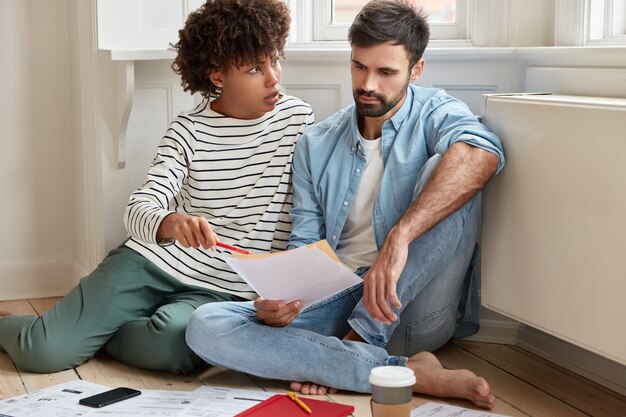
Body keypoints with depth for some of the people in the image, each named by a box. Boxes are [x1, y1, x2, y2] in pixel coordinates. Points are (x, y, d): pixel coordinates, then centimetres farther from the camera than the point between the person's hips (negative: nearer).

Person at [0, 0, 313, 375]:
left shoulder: (297, 118, -4)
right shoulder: (189, 130, -2)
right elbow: (139, 209, -12)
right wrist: (172, 223, -36)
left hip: (225, 291, 0)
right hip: (155, 261, 1)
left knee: (167, 344, -34)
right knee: (44, 352, -12)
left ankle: (91, 329, 0)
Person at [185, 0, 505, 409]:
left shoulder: (435, 113, 0)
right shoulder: (316, 145, 11)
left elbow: (481, 154, -26)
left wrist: (399, 237, -40)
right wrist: (282, 298, -17)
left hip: (415, 306, -3)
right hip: (336, 298, 4)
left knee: (443, 168, -26)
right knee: (205, 326, -21)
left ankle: (352, 343, -22)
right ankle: (409, 371, -28)